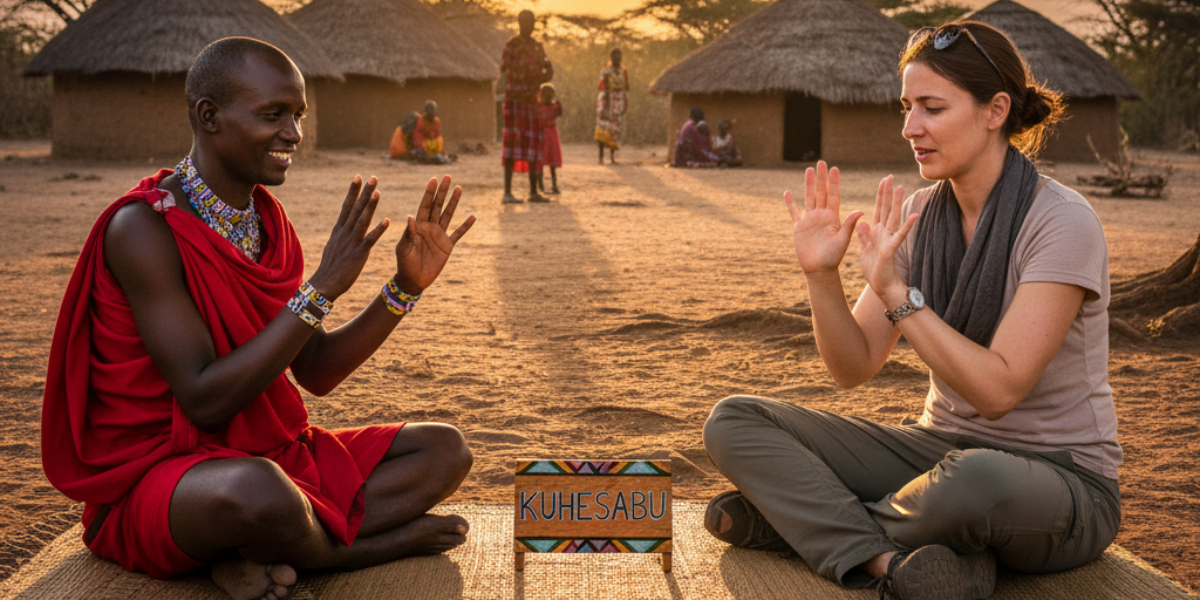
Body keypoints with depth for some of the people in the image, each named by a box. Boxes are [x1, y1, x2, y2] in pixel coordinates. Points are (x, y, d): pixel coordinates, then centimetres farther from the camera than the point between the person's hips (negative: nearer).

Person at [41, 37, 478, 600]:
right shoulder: (144, 227, -19)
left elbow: (315, 371, 7)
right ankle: (374, 539, -8)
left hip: (270, 452, 8)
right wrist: (321, 289, -27)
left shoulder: (267, 217, 5)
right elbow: (204, 400, -25)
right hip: (153, 479, -8)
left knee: (444, 449, 1)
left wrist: (405, 286, -5)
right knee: (259, 491, -42)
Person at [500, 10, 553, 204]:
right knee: (512, 143, -11)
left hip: (531, 99, 7)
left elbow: (549, 72, 11)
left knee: (534, 144, 6)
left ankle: (534, 191, 11)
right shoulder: (511, 44, -5)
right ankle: (507, 192, -13)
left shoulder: (537, 46, 17)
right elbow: (504, 71, -14)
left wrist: (539, 78, -10)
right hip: (514, 98, -7)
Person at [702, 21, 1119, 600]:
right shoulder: (919, 215, 2)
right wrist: (821, 274, -16)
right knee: (733, 420, -8)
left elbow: (998, 390, -25)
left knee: (975, 477, -44)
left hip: (1060, 483, -6)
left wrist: (896, 291, -28)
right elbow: (853, 367, 0)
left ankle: (796, 517, -14)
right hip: (941, 449, 6)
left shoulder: (1061, 222, -17)